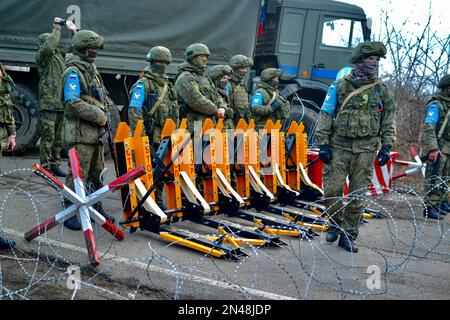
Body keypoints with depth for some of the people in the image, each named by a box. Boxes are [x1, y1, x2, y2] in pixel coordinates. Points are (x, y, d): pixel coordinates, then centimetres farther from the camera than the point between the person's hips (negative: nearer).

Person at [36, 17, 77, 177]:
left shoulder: (59, 54, 16)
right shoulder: (41, 56, -6)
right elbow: (48, 47, -27)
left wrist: (73, 32, 11)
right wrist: (57, 28, -19)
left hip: (61, 103, 8)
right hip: (48, 104, -7)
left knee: (58, 137, 12)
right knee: (48, 137, -6)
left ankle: (55, 164, 21)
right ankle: (45, 166, -1)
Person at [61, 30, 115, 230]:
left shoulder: (92, 70, 19)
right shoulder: (73, 72, -10)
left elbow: (102, 98, 25)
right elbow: (73, 102, -21)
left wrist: (104, 116, 8)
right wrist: (99, 116, -17)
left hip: (96, 132, 9)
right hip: (80, 132, -9)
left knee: (97, 173, 14)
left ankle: (96, 208, 25)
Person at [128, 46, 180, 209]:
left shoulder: (169, 86, 20)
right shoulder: (143, 84, -4)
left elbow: (175, 112, 24)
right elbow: (134, 111, -13)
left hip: (166, 138, 7)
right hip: (150, 137, -7)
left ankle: (158, 200, 22)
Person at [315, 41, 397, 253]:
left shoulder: (382, 91, 8)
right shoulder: (339, 87, 2)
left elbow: (389, 122, 11)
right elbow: (325, 116, 2)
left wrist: (386, 147, 2)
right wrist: (323, 144, -4)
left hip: (365, 150, 2)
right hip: (339, 147, -1)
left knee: (358, 195, 3)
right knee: (332, 190, -4)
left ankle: (348, 236, 14)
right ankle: (336, 224, 23)